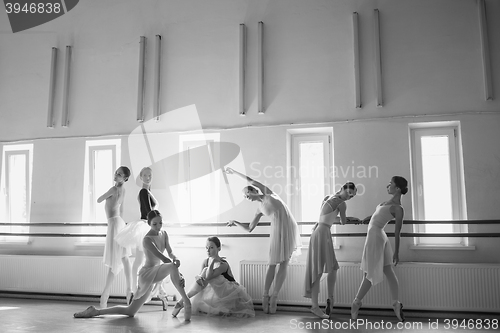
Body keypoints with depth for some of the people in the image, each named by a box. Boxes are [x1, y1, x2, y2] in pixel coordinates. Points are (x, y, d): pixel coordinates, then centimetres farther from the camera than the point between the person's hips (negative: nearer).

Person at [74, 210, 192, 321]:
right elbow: (162, 257, -24)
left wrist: (175, 258, -23)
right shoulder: (147, 239, -17)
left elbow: (170, 253, 0)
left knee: (130, 311, 13)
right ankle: (187, 303, -32)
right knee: (172, 267, -35)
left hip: (155, 273, 8)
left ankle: (96, 311, 25)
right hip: (147, 274, -8)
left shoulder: (164, 234, 7)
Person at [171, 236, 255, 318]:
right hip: (216, 292, 7)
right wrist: (199, 278, -27)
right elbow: (200, 276, -3)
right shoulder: (205, 262, 3)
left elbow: (208, 276, -32)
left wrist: (213, 261, -25)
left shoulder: (223, 264, -19)